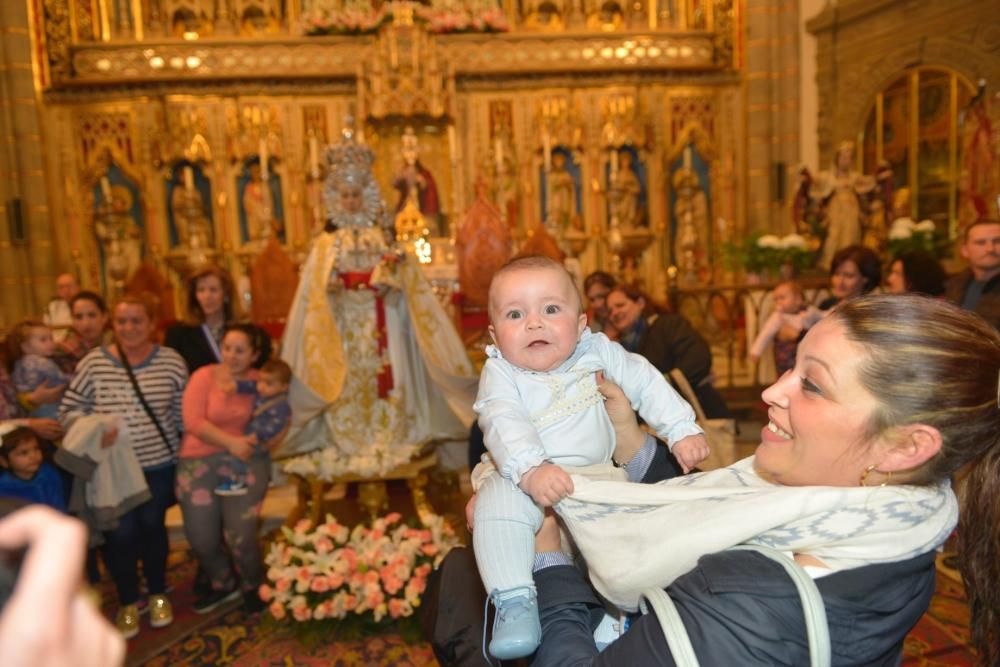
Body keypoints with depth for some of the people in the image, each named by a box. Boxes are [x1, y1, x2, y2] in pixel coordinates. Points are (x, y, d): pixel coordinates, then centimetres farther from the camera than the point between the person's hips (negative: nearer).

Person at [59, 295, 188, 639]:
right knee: (120, 533, 3)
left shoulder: (171, 361, -6)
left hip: (159, 463, 0)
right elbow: (68, 409, -1)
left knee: (153, 527, 14)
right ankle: (127, 602, 27)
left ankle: (158, 594, 35)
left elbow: (184, 413, 1)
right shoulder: (93, 362, -7)